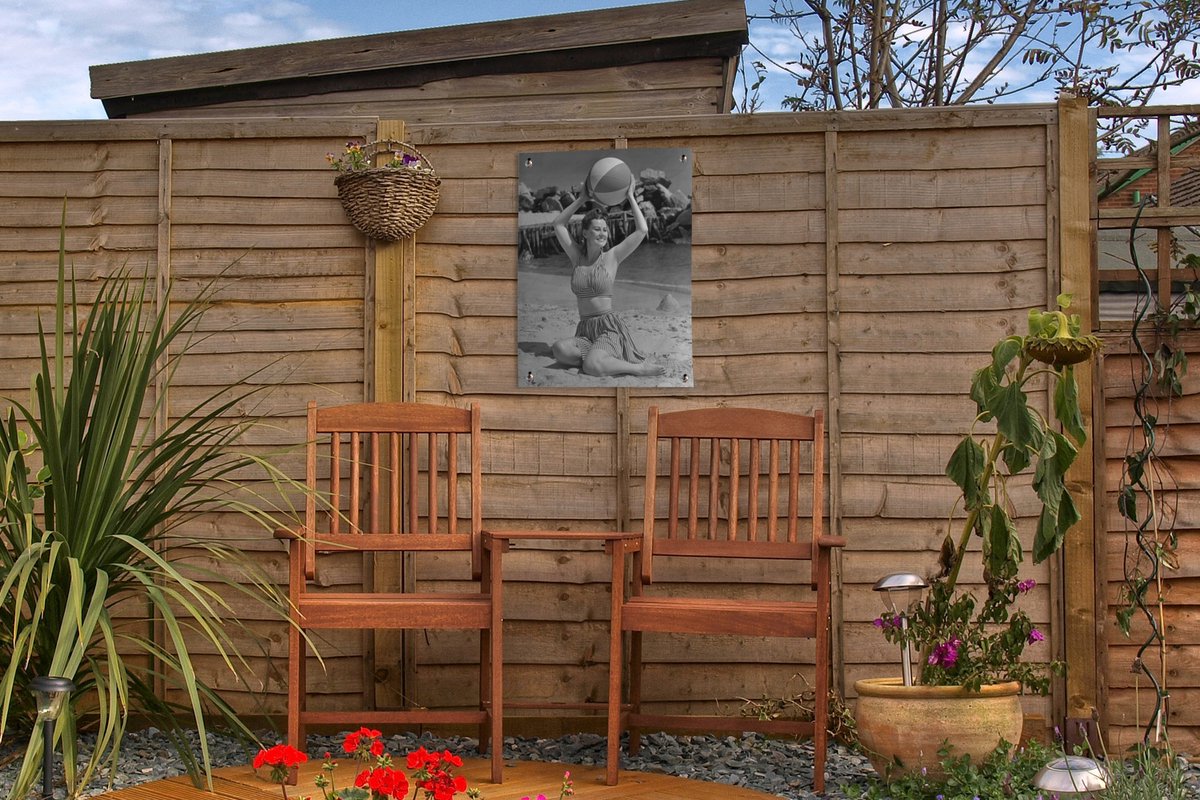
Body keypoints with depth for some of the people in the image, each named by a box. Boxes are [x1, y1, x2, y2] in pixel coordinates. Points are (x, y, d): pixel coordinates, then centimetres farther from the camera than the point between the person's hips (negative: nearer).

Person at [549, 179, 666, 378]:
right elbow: (558, 224, 13)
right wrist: (582, 199, 10)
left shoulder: (612, 257, 2)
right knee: (559, 349, -32)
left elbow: (642, 230, -4)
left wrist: (630, 196, 3)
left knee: (592, 367, -35)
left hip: (609, 326, -4)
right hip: (584, 330, 4)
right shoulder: (577, 257, 11)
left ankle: (639, 368, -13)